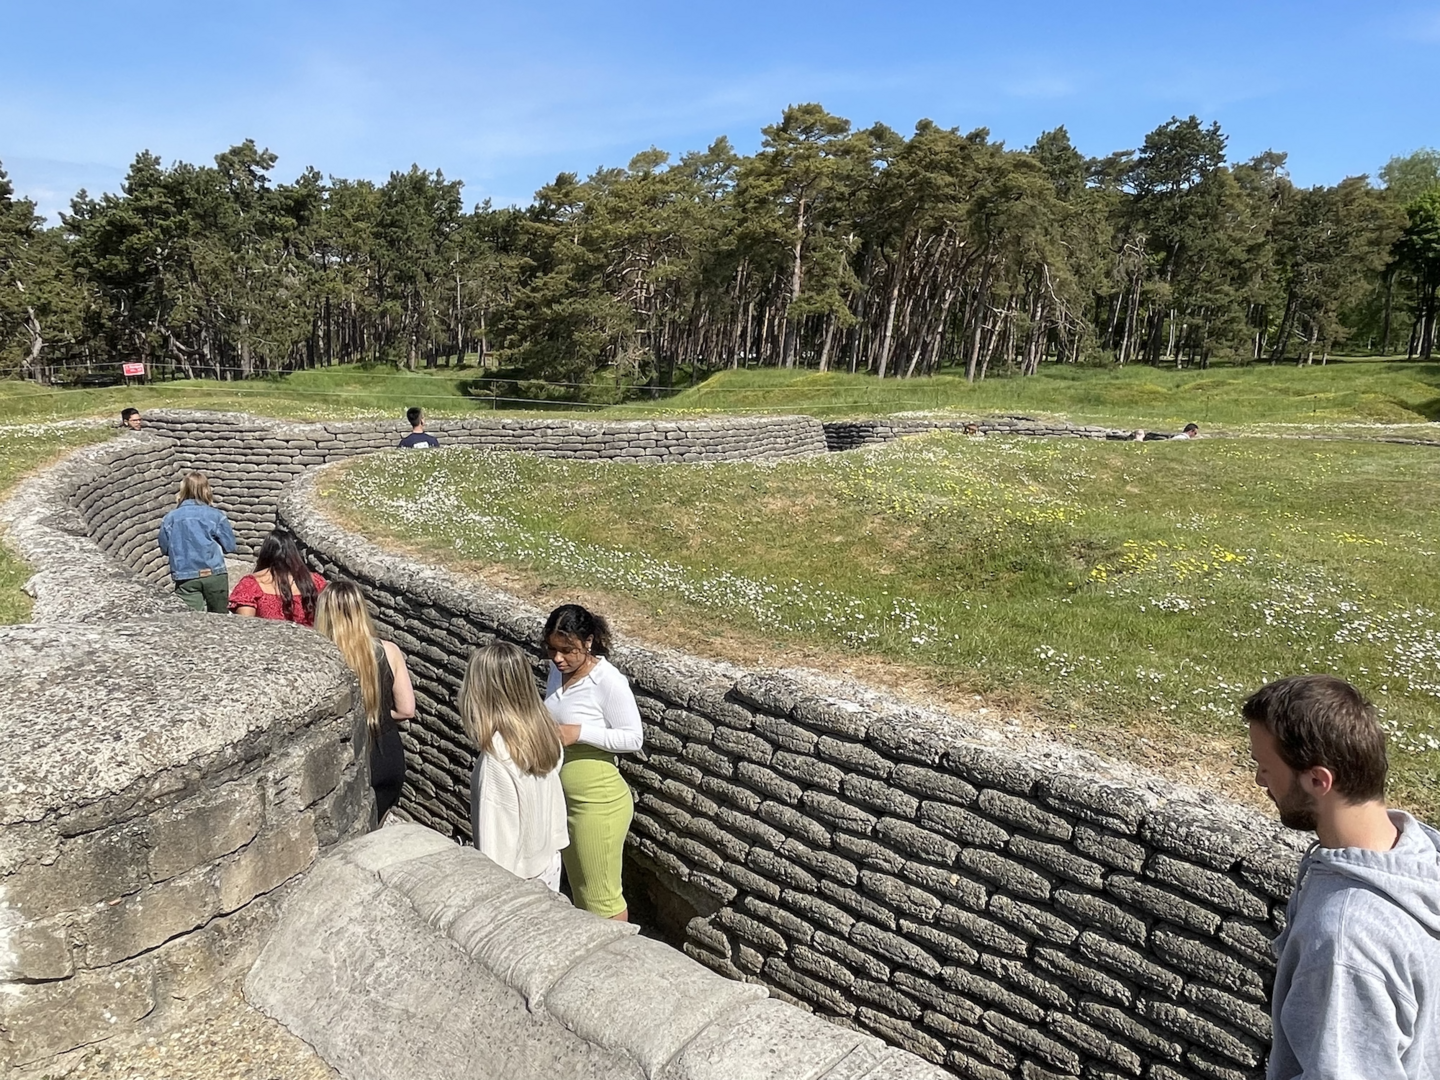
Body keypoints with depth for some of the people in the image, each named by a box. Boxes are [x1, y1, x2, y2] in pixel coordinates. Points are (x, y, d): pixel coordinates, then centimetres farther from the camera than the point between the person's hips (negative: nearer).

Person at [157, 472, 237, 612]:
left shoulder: (170, 518, 4)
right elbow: (230, 546, 0)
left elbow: (164, 549, 11)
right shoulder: (216, 515, -2)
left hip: (186, 578, 1)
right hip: (214, 575, -1)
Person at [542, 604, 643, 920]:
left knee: (601, 894, 7)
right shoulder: (559, 670, 0)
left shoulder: (608, 681, -23)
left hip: (598, 802, -8)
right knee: (578, 885, 24)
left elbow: (634, 738, -19)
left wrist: (579, 733, -27)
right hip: (562, 798, 8)